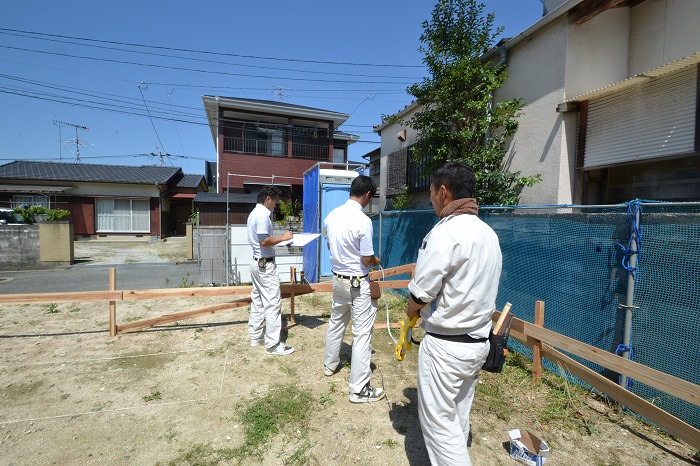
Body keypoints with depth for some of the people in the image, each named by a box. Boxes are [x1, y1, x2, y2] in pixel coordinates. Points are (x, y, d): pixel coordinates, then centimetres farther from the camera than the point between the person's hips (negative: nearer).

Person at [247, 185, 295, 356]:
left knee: (257, 301, 16)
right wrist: (283, 237, -15)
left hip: (256, 263, 11)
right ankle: (273, 344, 1)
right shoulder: (263, 215, -18)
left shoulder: (254, 213, 13)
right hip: (265, 265, -11)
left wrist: (278, 239, 15)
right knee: (273, 303, -5)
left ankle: (255, 337, 26)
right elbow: (264, 241, -25)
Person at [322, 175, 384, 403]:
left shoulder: (331, 215, -1)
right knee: (362, 333, 1)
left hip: (338, 278, 8)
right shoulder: (363, 221, -22)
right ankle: (359, 389, 10)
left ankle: (330, 364, 43)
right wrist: (376, 260, 4)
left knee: (336, 322, 24)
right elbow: (367, 260, -17)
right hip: (358, 283, -7)